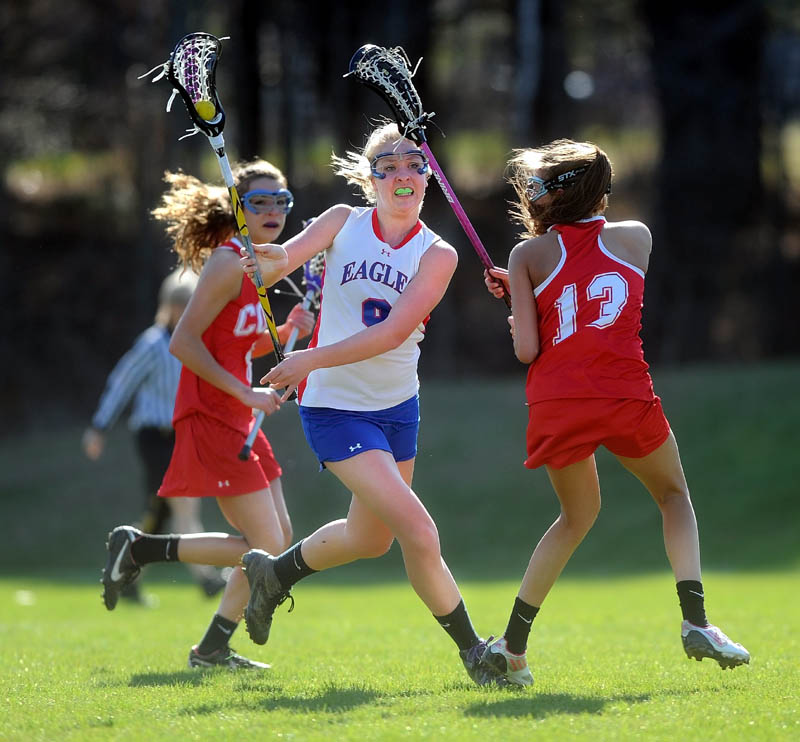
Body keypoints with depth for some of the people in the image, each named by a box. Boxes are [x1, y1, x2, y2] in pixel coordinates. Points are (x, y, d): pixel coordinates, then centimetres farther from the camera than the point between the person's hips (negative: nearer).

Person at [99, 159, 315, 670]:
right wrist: (245, 393, -20)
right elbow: (184, 342, -20)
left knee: (280, 539, 12)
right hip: (210, 418, -10)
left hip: (237, 418, 10)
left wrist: (286, 332, 4)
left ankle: (214, 649, 21)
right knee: (267, 548, -11)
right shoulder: (228, 262, -15)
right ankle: (141, 548, -1)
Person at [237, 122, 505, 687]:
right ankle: (472, 650, 0)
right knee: (420, 534, -15)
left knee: (372, 538, 21)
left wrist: (313, 359, -28)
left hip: (398, 406, 4)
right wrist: (274, 263, -39)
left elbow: (393, 332, -19)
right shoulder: (345, 222, -6)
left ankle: (277, 570, 47)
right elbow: (277, 263, -15)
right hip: (336, 407, -4)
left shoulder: (437, 255, -7)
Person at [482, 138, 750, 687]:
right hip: (624, 395, -1)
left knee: (578, 513, 23)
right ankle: (695, 621, 1)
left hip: (556, 404, 1)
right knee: (674, 495, 22)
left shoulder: (529, 256, 6)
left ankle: (512, 646, 18)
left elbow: (527, 349, -1)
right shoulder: (636, 237, 11)